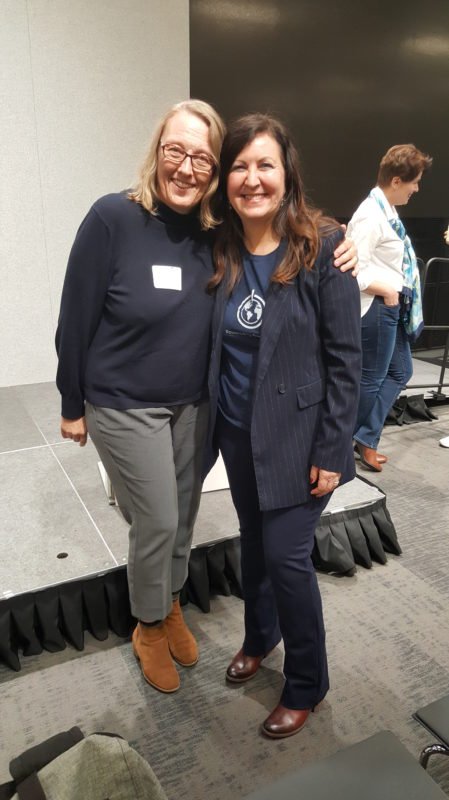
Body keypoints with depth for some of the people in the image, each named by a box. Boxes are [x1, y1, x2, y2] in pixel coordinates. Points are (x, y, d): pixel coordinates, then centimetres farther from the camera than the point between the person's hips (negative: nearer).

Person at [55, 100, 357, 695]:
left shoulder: (220, 233, -6)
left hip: (194, 403, 4)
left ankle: (171, 607, 45)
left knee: (184, 516, 17)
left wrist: (334, 257, -15)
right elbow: (76, 318, -12)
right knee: (158, 522, 3)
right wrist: (73, 405, -5)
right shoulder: (114, 219, -17)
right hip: (125, 406, -4)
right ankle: (149, 628, 33)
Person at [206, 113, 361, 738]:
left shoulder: (322, 247, -13)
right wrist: (212, 423, 8)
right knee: (255, 541, 20)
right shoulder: (222, 253, 1)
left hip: (296, 437, -4)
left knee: (286, 556, 0)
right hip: (238, 432, 5)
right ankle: (259, 637, 47)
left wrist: (332, 449, -13)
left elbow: (345, 355, -12)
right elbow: (216, 348, 8)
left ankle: (307, 685, 27)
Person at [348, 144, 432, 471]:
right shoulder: (372, 215, -19)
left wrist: (398, 294, 6)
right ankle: (349, 442, 23)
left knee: (400, 371, 18)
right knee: (371, 379, 3)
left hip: (393, 307, 10)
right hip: (377, 307, -10)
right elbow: (354, 271, -25)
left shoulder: (386, 211, 10)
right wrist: (388, 292, -16)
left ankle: (365, 438, 26)